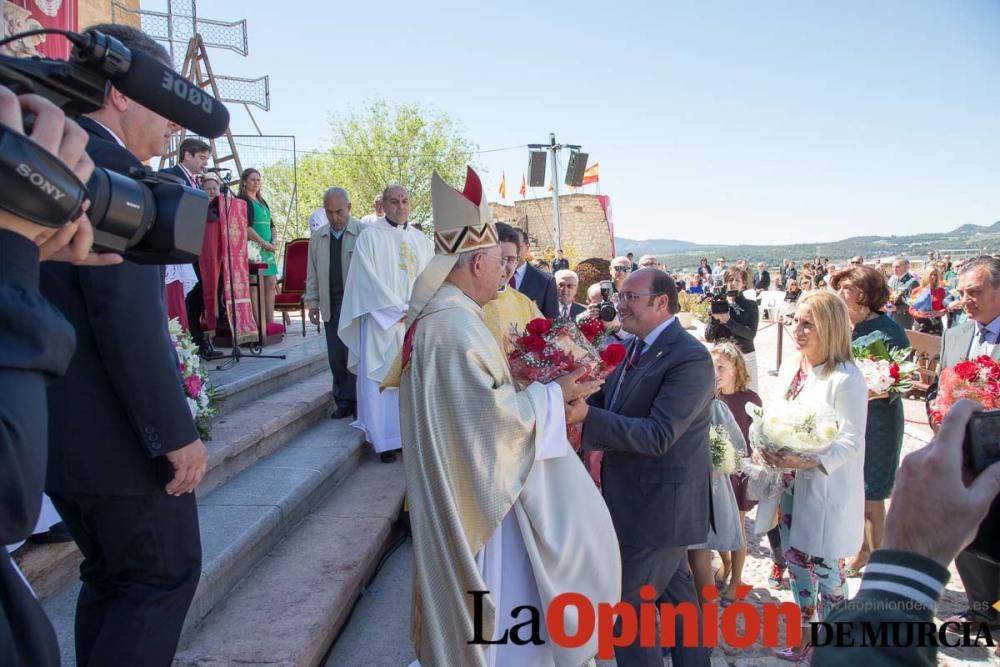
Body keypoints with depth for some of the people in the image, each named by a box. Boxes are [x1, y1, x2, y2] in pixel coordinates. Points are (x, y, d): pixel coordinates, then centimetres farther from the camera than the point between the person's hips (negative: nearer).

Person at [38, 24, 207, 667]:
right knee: (168, 573, 5)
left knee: (112, 578, 20)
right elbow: (127, 315, -23)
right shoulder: (110, 166, -16)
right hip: (115, 436, -9)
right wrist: (176, 431, -19)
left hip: (61, 432, 9)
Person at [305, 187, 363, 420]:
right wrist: (312, 302, 11)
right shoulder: (317, 237, 12)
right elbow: (312, 272, 15)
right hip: (331, 304, 5)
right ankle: (344, 402, 15)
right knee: (336, 357, 6)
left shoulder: (363, 233, -4)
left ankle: (357, 401, 8)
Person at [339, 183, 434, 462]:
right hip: (382, 322, -4)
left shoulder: (422, 240, 12)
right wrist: (400, 310, -13)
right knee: (381, 379, -2)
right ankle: (386, 440, 4)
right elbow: (368, 279, -9)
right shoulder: (370, 236, -2)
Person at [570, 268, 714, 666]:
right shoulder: (634, 346, 6)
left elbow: (658, 435, -28)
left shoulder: (689, 358, -21)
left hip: (661, 504, -9)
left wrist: (586, 415, -35)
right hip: (644, 497, 9)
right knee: (674, 591, 23)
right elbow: (609, 400, 10)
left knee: (625, 602, 0)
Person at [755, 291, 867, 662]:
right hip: (790, 482, 7)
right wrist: (768, 449, -5)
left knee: (824, 563, 6)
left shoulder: (846, 379, -18)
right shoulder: (790, 368, 4)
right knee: (795, 558, 17)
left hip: (826, 488, -7)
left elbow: (852, 442, -18)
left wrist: (809, 461, -29)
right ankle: (805, 634, 35)